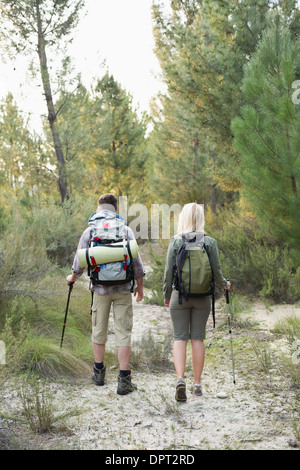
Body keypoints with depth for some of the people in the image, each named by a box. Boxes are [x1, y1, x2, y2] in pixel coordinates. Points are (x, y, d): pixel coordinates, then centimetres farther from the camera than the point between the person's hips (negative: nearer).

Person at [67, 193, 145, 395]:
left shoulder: (90, 231, -2)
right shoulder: (126, 230, -3)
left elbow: (80, 261, 2)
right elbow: (136, 261, -3)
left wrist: (73, 277, 23)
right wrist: (140, 286, 10)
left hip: (100, 289, 1)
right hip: (123, 289, -1)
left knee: (99, 330, 16)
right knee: (123, 332, 0)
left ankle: (99, 372, 29)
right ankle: (124, 379, -3)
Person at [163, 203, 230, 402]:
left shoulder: (176, 241, -4)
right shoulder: (210, 242, -3)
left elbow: (169, 271, -3)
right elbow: (216, 271, -2)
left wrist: (167, 295, 10)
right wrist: (224, 283, 19)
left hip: (180, 295, -1)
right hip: (203, 296, 1)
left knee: (180, 337, 4)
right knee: (198, 339, 8)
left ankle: (180, 379, -14)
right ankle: (197, 384, 13)